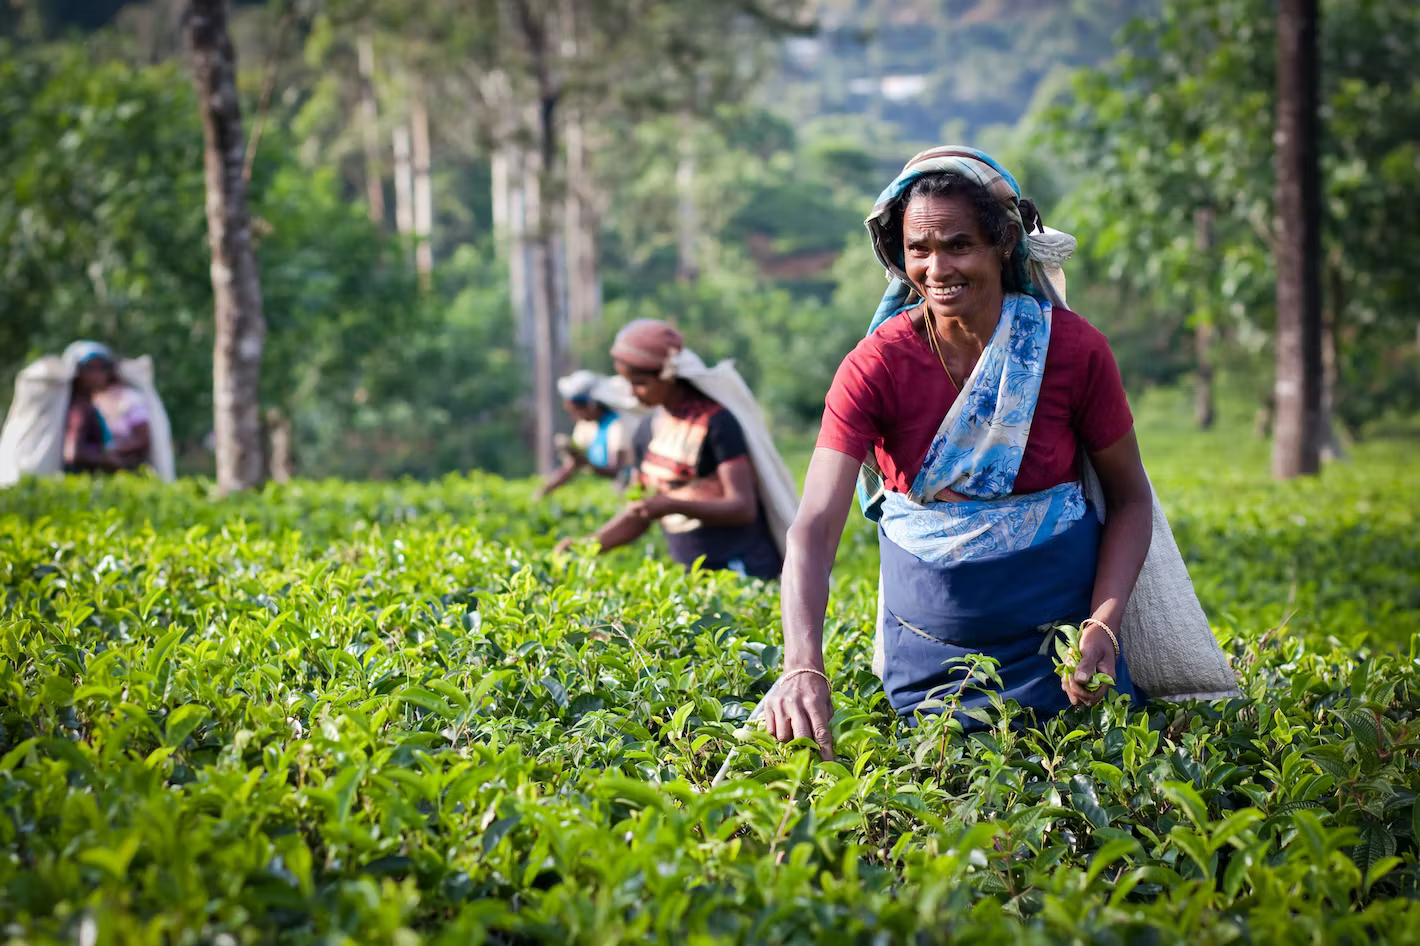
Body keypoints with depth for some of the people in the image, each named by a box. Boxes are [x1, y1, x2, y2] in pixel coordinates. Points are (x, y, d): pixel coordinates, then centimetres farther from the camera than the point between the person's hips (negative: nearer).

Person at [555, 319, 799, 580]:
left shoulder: (717, 422, -10)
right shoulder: (649, 432, 11)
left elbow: (743, 508, -16)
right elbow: (638, 516, 17)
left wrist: (673, 506, -28)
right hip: (691, 573, 6)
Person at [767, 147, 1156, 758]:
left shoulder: (1073, 349, -12)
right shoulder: (876, 366, -13)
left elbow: (1130, 499, 0)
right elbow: (815, 527, -23)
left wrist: (1103, 628, -16)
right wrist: (803, 666, -39)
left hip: (1058, 640, 0)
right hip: (928, 652, 1)